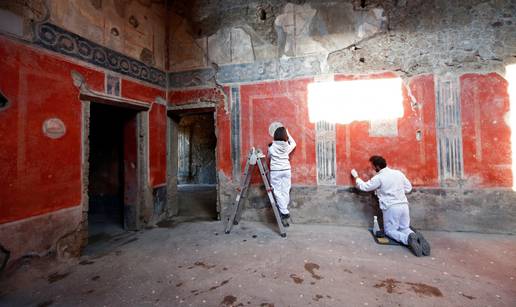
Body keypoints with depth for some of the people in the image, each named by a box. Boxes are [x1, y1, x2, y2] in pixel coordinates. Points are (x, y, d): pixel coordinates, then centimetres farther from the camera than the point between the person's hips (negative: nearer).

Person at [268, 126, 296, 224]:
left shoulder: (272, 147, -6)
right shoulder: (287, 146, -1)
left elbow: (269, 156, 13)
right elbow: (294, 143, 22)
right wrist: (287, 132, 24)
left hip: (275, 171, -3)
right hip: (286, 170, 3)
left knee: (278, 192, 0)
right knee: (285, 192, 5)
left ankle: (284, 212, -6)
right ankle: (284, 211, 8)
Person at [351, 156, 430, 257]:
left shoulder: (378, 178, -10)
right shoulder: (398, 173, 7)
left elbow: (364, 187, -1)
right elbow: (408, 188, 15)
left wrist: (355, 176, 13)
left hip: (391, 207, -6)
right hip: (404, 205, 6)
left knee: (389, 231, 8)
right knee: (405, 228, 19)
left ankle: (408, 238, -19)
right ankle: (415, 236, -13)